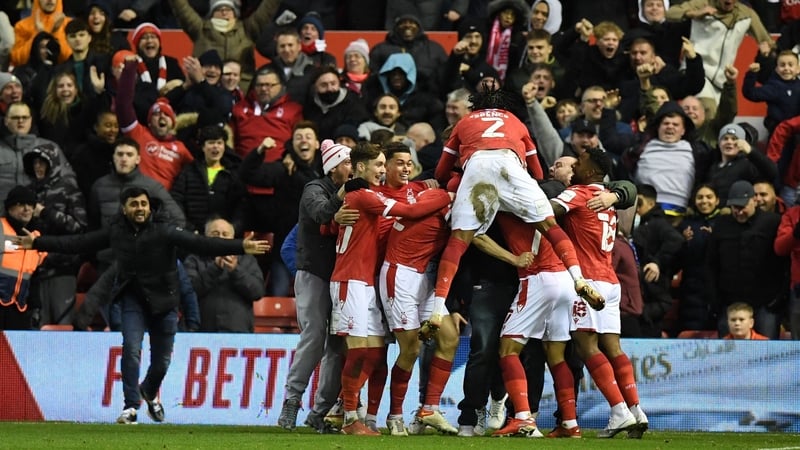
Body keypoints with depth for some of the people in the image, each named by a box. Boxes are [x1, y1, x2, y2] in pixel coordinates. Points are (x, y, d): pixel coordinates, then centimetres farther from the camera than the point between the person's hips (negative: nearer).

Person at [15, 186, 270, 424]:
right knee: (131, 349, -19)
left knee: (162, 361, 6)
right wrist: (37, 243, 7)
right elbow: (78, 243, 6)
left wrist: (240, 247, -35)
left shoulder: (165, 233, -12)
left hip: (163, 303, -1)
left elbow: (201, 244, -22)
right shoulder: (116, 233, -2)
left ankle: (149, 392, 39)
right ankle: (131, 406, -12)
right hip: (133, 301, 1)